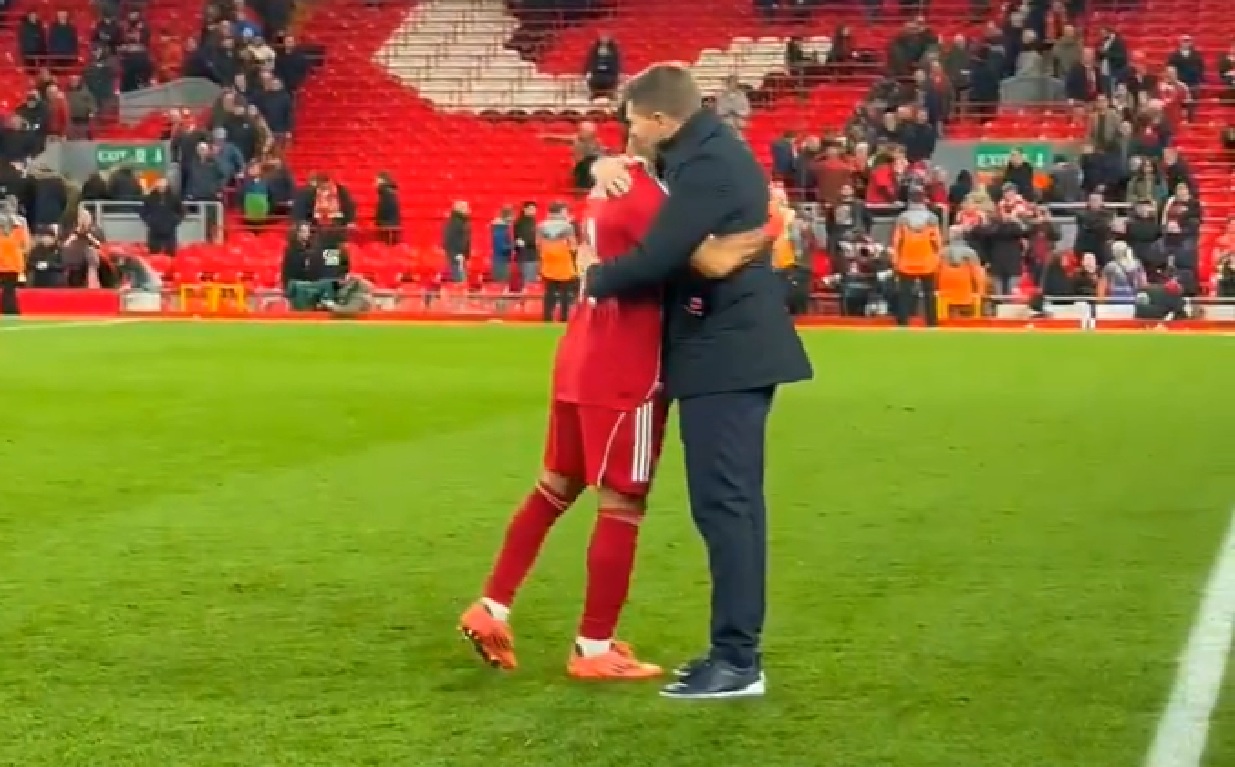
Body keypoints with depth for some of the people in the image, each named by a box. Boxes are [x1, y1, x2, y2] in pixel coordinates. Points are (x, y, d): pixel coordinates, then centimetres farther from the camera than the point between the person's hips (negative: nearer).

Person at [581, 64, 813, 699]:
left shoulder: (707, 166, -19)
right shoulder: (707, 149, 14)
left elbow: (657, 258, -23)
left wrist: (594, 276, -4)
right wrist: (606, 166, 4)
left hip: (724, 352, -11)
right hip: (732, 347, 11)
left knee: (722, 503, -9)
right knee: (734, 502, 12)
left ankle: (737, 662, -7)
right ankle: (735, 650, 17)